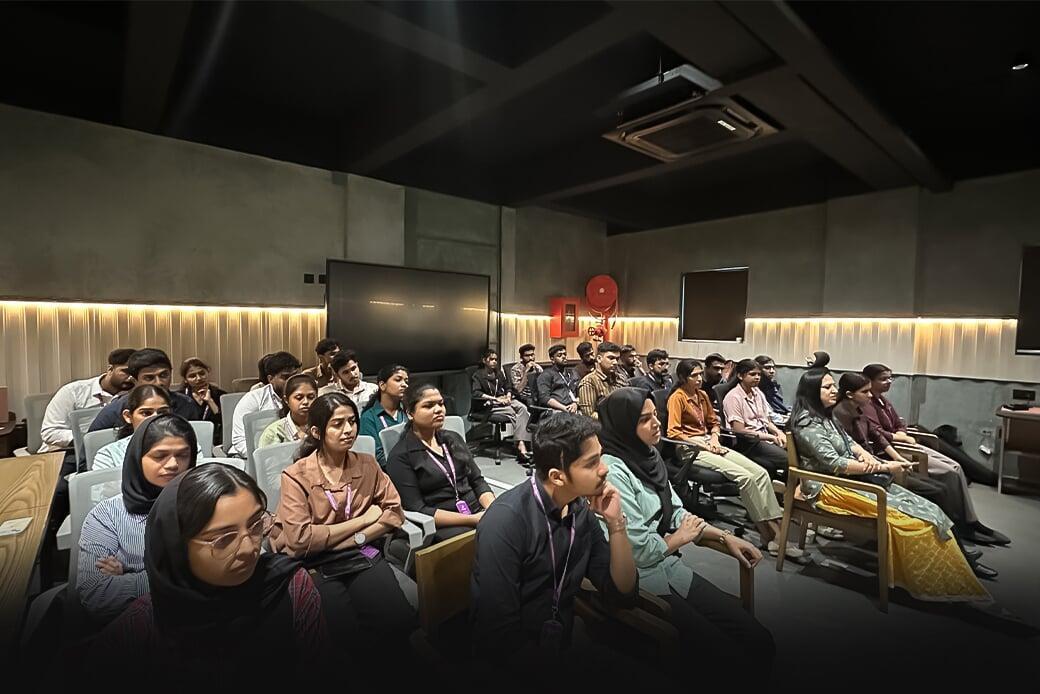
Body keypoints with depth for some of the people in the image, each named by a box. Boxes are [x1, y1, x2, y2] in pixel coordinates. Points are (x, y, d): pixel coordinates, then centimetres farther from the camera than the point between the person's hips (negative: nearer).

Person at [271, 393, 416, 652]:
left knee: (400, 620, -22)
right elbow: (299, 539, -14)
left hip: (362, 554, 3)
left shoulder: (367, 465, 7)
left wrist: (356, 539, -13)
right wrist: (364, 519, -10)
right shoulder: (296, 475, -5)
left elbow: (395, 513, 3)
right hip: (316, 564, -2)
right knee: (348, 634, -27)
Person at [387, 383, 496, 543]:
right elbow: (417, 509, -9)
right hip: (442, 526, -6)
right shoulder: (400, 456, -3)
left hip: (479, 512, 6)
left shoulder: (453, 438, 15)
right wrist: (471, 519, -16)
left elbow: (477, 481, 13)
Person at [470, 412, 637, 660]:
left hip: (563, 643, 5)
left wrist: (615, 522, -14)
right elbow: (498, 632, -23)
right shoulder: (507, 520, -24)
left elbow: (623, 594, -1)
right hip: (517, 654, -5)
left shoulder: (581, 510, -4)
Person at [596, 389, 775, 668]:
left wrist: (725, 537, 3)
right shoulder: (611, 472, -22)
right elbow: (640, 551, -21)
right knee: (726, 651, -8)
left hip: (669, 568, 8)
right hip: (638, 584, -8)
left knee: (759, 640, -1)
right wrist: (678, 539, -3)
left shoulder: (646, 455, 6)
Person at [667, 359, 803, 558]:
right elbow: (673, 433, -13)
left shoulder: (702, 394, 16)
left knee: (760, 472, -13)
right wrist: (702, 444, -15)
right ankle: (771, 536, -16)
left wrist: (714, 438, 6)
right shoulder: (677, 397, -7)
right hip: (690, 449, -8)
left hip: (708, 443, 8)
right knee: (745, 476, -25)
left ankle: (777, 527, -16)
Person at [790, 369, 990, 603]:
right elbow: (834, 463, -22)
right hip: (828, 486, -9)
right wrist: (882, 467, -15)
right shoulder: (807, 423, -17)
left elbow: (848, 441, 16)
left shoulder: (825, 416, 12)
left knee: (918, 504, -4)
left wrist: (866, 456, -7)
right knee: (901, 513, -19)